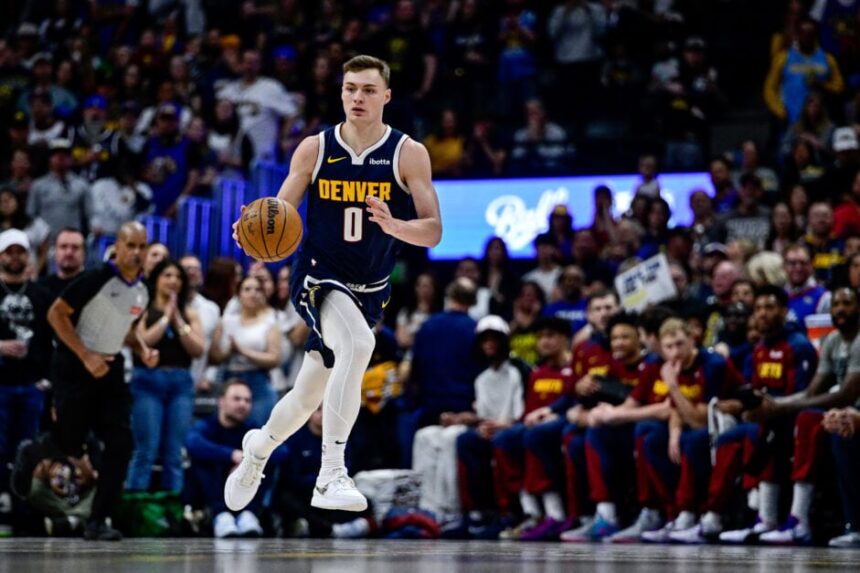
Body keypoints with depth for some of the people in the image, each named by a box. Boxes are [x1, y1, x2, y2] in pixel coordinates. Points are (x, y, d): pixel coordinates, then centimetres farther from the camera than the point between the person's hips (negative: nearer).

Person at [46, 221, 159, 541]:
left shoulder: (142, 292, 6)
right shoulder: (97, 279, -16)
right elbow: (56, 314, -15)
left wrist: (142, 350, 3)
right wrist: (86, 357, -20)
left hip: (110, 368, 6)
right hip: (75, 367, -6)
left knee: (121, 443, -6)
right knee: (69, 445, -5)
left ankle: (98, 521, 0)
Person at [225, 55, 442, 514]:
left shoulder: (409, 154, -6)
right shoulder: (314, 149, -4)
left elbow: (433, 232, -10)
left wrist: (394, 226, -31)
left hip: (367, 291, 3)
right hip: (317, 279, -3)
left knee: (309, 395, 15)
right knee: (358, 343, -34)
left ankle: (259, 447, 48)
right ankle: (331, 476, -34)